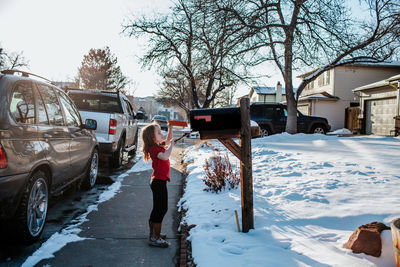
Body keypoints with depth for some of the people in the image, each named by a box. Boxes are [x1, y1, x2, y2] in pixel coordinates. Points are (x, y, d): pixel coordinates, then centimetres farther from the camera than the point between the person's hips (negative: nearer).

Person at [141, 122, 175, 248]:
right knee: (161, 209, -6)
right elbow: (165, 156, -34)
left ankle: (154, 233, 31)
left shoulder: (159, 146, 11)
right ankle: (155, 238, 1)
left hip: (158, 181, 10)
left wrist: (170, 129, 15)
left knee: (158, 209, 18)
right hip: (158, 182, -10)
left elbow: (168, 140, 28)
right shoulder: (154, 149, -17)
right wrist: (171, 145, -22)